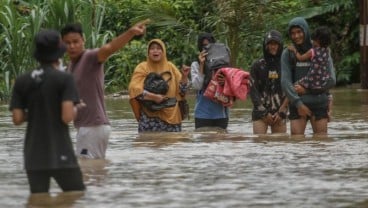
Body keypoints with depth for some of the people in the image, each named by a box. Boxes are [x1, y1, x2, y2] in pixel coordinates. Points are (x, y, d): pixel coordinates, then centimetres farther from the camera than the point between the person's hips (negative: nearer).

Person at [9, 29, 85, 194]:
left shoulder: (22, 81, 4)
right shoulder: (64, 79, -8)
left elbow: (17, 119, 2)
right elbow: (67, 117, -15)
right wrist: (75, 110, 6)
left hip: (34, 156, 4)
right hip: (60, 154, -4)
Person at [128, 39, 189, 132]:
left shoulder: (170, 67, 12)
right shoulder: (142, 67, 2)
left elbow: (181, 90, 10)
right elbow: (134, 89, -11)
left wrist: (184, 76, -7)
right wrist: (153, 97, -21)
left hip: (171, 116, 3)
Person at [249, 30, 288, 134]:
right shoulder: (257, 65, 4)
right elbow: (253, 90, 0)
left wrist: (281, 112, -5)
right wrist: (264, 113, -6)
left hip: (280, 114, 1)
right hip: (260, 113, -1)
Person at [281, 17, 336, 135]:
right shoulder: (288, 54, 4)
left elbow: (331, 81, -2)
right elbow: (285, 82, -3)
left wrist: (307, 89, -8)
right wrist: (298, 103, -14)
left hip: (319, 104, 0)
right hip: (297, 105, 0)